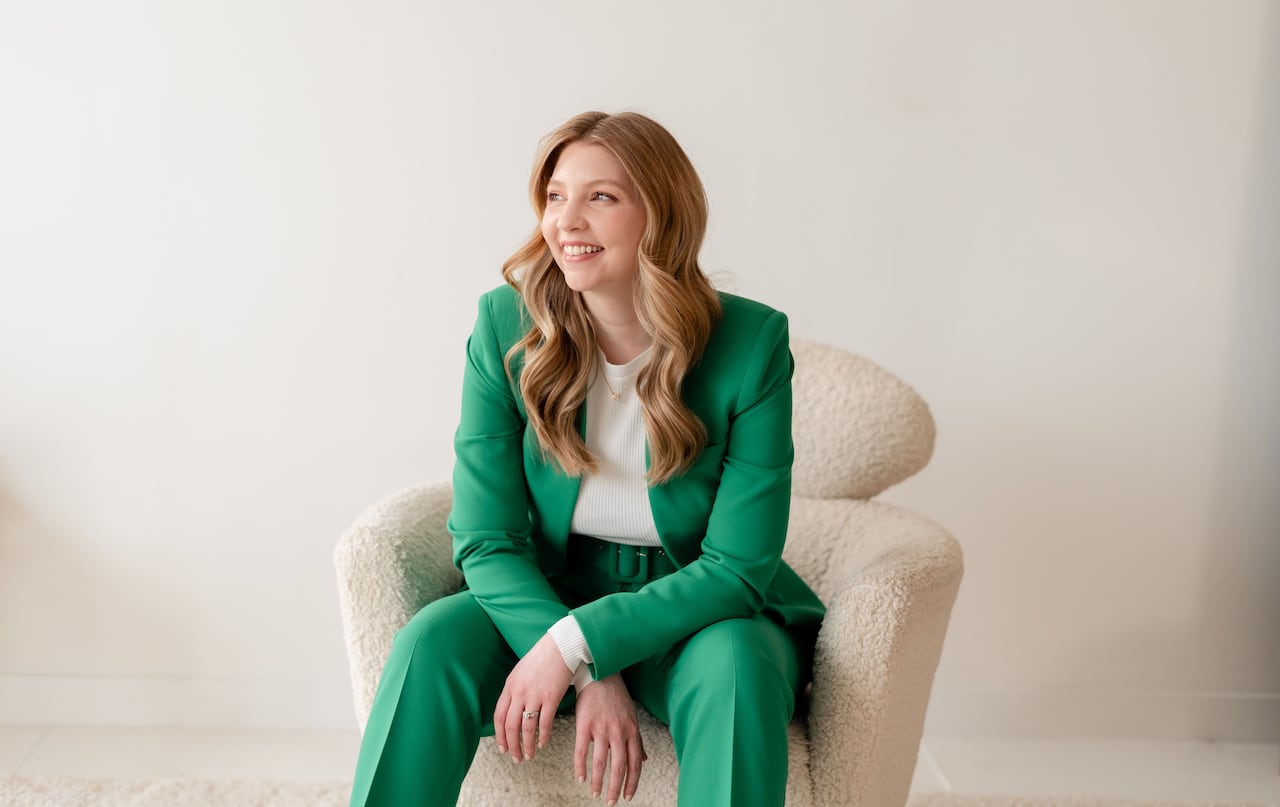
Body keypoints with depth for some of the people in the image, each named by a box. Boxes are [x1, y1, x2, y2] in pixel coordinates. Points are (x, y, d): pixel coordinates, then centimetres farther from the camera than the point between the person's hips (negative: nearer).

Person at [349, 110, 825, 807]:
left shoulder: (751, 343, -16)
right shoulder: (506, 326, -10)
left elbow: (738, 566, -16)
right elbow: (486, 540, -9)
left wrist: (576, 644, -25)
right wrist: (594, 676, -22)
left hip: (694, 615, -1)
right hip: (542, 597, 2)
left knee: (736, 663, -33)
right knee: (429, 643, -26)